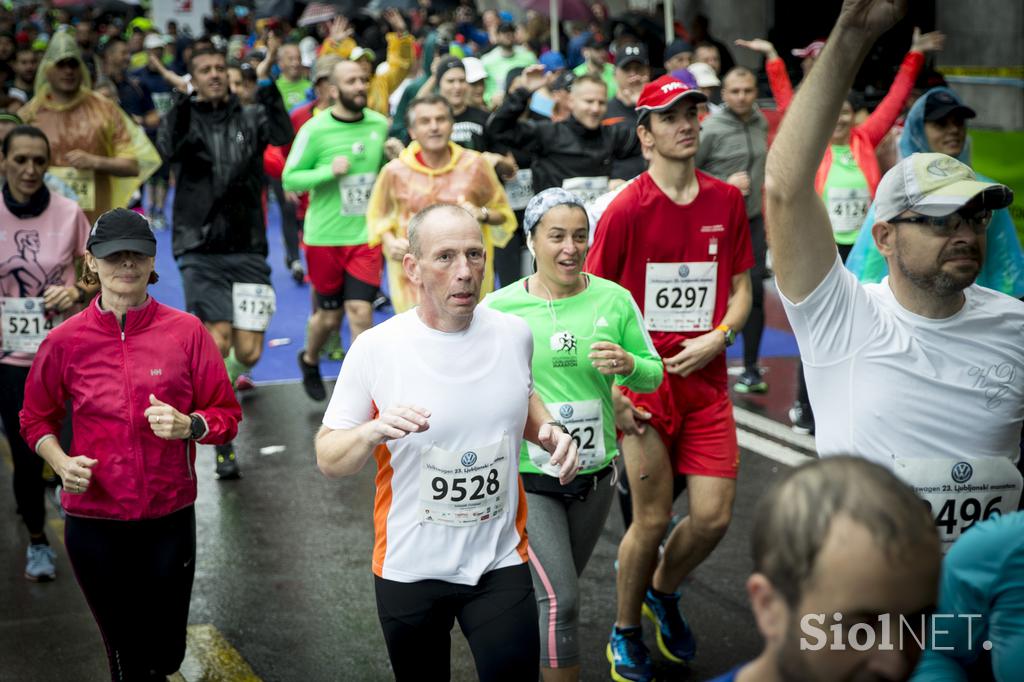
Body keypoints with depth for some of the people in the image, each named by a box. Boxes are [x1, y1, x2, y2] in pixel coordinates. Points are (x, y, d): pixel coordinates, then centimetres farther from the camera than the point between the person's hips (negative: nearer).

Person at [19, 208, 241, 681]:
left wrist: (189, 426, -20)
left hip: (169, 520, 0)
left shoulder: (186, 332, -6)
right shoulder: (65, 341, -3)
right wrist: (61, 462, -9)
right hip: (93, 523, 0)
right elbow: (36, 419, 10)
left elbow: (226, 416, 0)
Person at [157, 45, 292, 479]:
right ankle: (223, 447, 2)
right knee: (218, 343, -10)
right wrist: (181, 100, -28)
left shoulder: (250, 118, 8)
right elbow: (170, 151, -17)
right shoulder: (182, 117, 5)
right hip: (200, 251, -2)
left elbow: (282, 135, -13)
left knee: (249, 351, -2)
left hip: (247, 249, 2)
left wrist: (266, 85, -24)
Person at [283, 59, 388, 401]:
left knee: (360, 310, -7)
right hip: (325, 236, -2)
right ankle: (309, 360, 41)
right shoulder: (315, 130, -11)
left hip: (366, 235, 2)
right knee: (330, 315, 10)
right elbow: (290, 178, -9)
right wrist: (329, 171, -24)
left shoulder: (380, 125, 2)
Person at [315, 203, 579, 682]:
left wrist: (550, 431, -3)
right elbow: (328, 459, -7)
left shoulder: (514, 334, -4)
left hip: (501, 565, 2)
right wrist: (373, 431, -28)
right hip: (409, 571, -1)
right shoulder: (375, 349, -13)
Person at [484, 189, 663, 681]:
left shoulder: (613, 299, -4)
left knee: (555, 592, 20)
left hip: (595, 473, 4)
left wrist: (628, 365, -18)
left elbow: (652, 376, 3)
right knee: (558, 600, -12)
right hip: (527, 475, -3)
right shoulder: (499, 307, -9)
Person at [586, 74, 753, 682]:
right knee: (653, 518, 1)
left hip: (706, 380, 4)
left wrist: (718, 337, -5)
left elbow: (741, 289, 13)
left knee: (714, 517, 1)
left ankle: (662, 593, 33)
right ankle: (626, 632, 25)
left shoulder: (727, 201, 5)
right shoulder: (627, 209, -8)